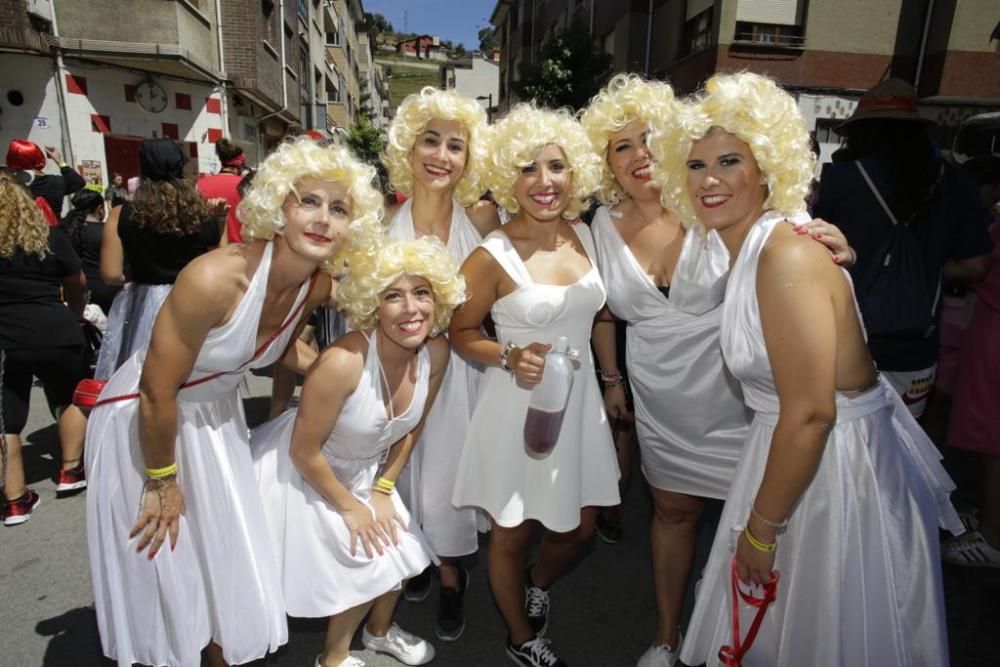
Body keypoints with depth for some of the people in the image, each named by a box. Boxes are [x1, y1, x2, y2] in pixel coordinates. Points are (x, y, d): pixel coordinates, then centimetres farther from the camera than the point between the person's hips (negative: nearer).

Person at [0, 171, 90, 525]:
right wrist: (74, 317, 27)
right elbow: (77, 286, 9)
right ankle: (69, 472, 27)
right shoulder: (48, 236, 0)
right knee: (71, 399, 22)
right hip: (54, 334, 0)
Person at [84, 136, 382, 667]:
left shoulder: (320, 284, -14)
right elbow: (157, 393, -23)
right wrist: (162, 480, -11)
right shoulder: (214, 279, -34)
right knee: (163, 570, 13)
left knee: (230, 562, 19)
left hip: (217, 417, 6)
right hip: (145, 421, -5)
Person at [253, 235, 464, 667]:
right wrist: (348, 506, -12)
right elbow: (304, 452, -24)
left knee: (400, 549, 14)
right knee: (364, 562, 1)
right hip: (302, 474, -6)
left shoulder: (437, 351, -18)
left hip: (363, 470, 6)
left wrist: (382, 491, 0)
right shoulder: (342, 362, -37)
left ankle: (380, 630, 46)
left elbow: (410, 429, -1)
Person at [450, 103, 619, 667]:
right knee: (512, 535, 15)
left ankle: (538, 586, 53)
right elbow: (462, 331, -7)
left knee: (579, 528, 19)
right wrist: (510, 357, -22)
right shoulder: (494, 255, -17)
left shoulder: (585, 236, -1)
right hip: (520, 409, -5)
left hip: (579, 400, 5)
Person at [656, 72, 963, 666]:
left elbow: (811, 413, -28)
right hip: (805, 450, 9)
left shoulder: (785, 256, -26)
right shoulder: (751, 246, 3)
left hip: (838, 463, -9)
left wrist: (760, 528, -18)